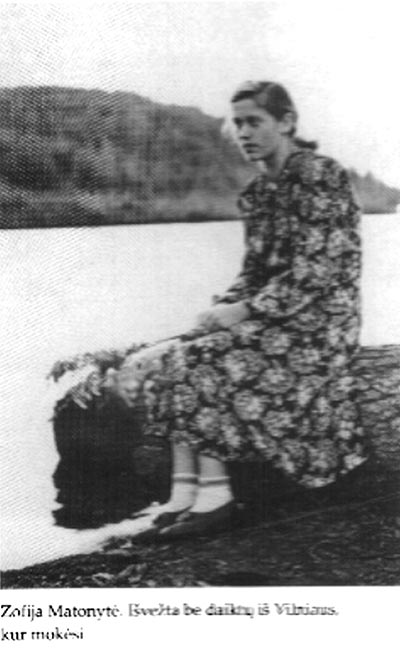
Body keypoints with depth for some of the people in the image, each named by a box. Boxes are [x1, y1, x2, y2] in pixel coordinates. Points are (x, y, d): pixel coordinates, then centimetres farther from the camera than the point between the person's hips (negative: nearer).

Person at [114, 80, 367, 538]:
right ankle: (187, 492, -15)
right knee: (170, 359, -10)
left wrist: (245, 310, -18)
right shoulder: (259, 190, 15)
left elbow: (317, 273, -18)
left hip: (314, 326, -8)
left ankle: (214, 494, -14)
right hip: (269, 317, 8)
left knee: (192, 363, -21)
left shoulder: (319, 176, -11)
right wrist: (224, 307, -2)